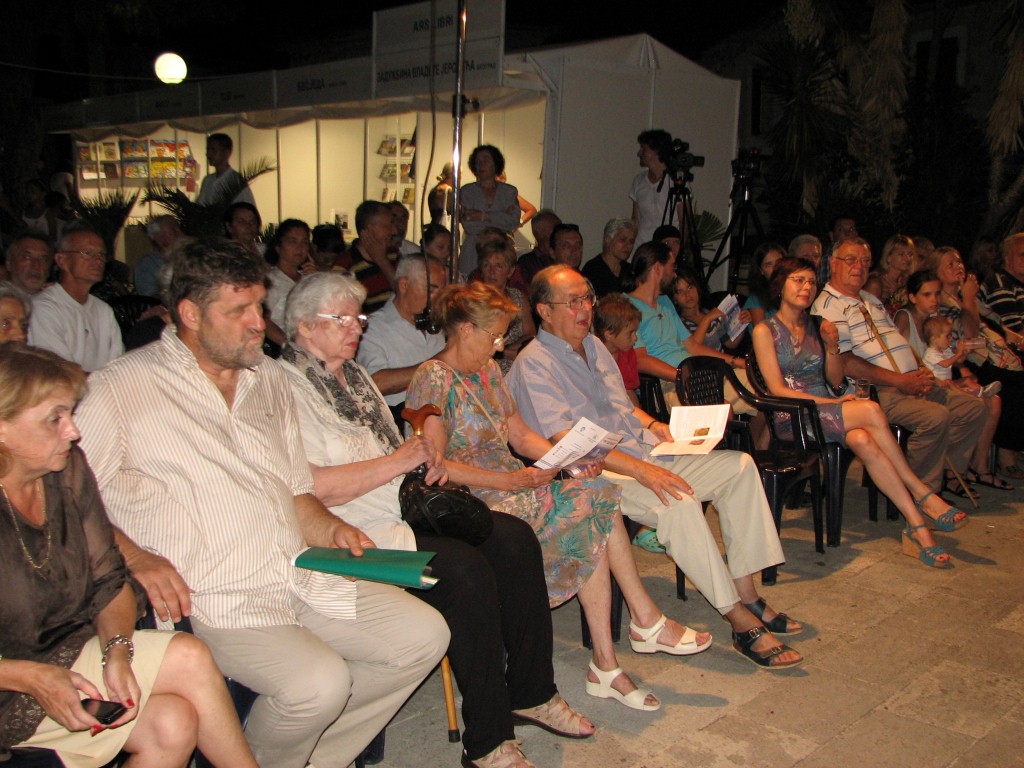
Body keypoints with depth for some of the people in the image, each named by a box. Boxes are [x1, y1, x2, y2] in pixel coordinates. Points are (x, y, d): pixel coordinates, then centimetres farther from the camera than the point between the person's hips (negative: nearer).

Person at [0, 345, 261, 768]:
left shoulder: (67, 469, -2)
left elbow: (109, 579, 2)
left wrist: (117, 650, -14)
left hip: (68, 653, 6)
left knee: (173, 723, -19)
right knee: (188, 657, -18)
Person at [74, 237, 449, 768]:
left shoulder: (269, 380, 16)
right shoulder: (121, 390, -4)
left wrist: (330, 529, 0)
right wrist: (134, 557, -18)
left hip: (302, 577, 7)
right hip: (211, 600, -7)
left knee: (424, 635, -3)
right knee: (320, 682, -28)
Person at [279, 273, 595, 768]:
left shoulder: (353, 374, 19)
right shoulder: (287, 388, -11)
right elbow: (309, 488, -23)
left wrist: (425, 459, 5)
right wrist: (397, 462, -16)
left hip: (404, 505, 9)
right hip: (357, 532, -9)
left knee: (514, 539, -8)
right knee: (466, 569, -28)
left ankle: (532, 693, 4)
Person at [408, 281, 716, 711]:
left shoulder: (487, 371, 17)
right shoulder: (435, 378, -10)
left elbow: (521, 435, 17)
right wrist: (510, 480, -19)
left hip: (511, 488, 8)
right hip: (471, 505, -8)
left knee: (592, 529, -15)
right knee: (589, 505, -20)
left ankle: (605, 666, -12)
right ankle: (647, 622, -4)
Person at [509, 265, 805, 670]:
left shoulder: (594, 345, 17)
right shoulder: (534, 364, -11)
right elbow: (566, 442, -21)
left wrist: (654, 426, 7)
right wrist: (642, 471, -27)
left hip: (639, 453, 9)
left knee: (739, 465, -3)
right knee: (678, 502, -33)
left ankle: (747, 595, -2)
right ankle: (742, 623, -20)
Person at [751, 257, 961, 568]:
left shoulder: (815, 326, 17)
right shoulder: (765, 330, 0)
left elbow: (836, 381, 16)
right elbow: (777, 390, -9)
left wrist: (832, 347, -3)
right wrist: (831, 403, -16)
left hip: (826, 411, 5)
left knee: (862, 439, -32)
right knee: (870, 411, -30)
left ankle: (917, 526, -31)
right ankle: (921, 494, -20)